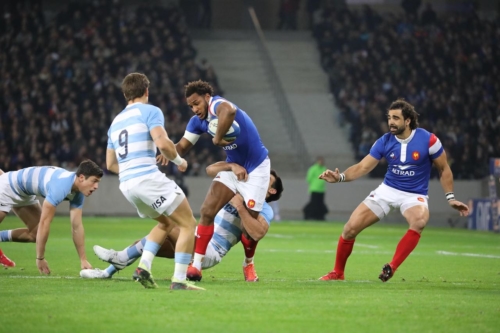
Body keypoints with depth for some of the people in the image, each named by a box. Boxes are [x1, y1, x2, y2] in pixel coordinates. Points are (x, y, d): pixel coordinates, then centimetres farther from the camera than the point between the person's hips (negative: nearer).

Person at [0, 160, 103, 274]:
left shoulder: (78, 193, -11)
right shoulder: (60, 187, -38)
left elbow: (77, 226, -5)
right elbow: (44, 223, -34)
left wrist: (83, 260, -7)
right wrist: (40, 259, -28)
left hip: (25, 195, 8)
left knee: (35, 235, 7)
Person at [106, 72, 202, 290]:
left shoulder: (116, 122, 20)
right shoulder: (150, 111, -2)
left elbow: (110, 164, 24)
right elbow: (163, 143, -17)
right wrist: (179, 161, 0)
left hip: (127, 185, 8)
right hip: (149, 178, -8)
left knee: (166, 223, 26)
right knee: (188, 223, 0)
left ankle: (143, 268, 9)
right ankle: (179, 280, -9)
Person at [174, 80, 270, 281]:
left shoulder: (216, 104, -26)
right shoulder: (197, 121, -1)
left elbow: (228, 111, -52)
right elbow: (183, 146, 4)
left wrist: (217, 139, -40)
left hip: (256, 168, -7)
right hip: (233, 167, 7)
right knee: (207, 211, -7)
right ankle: (196, 266, -3)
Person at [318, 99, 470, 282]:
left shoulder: (428, 140, -15)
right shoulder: (384, 141, -7)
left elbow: (444, 169, -1)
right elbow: (362, 167, -7)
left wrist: (450, 198, -5)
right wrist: (340, 177, -25)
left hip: (414, 195, -3)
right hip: (387, 190, 3)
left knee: (419, 221, -39)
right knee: (350, 229, -7)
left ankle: (391, 268, -33)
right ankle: (337, 273, 15)